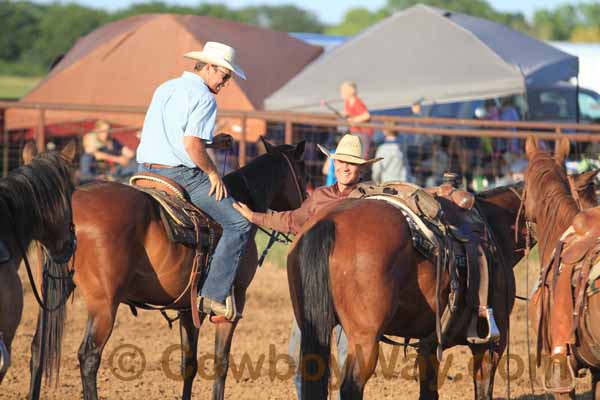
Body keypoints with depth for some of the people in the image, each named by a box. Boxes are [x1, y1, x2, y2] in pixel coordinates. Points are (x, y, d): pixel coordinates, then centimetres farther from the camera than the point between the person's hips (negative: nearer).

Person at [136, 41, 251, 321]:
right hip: (180, 174, -9)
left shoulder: (165, 89, 20)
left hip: (147, 170, 9)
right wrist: (212, 172, -8)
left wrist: (210, 143, 24)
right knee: (238, 223, -6)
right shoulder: (203, 97, -9)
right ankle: (214, 295, -13)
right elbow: (191, 143, -22)